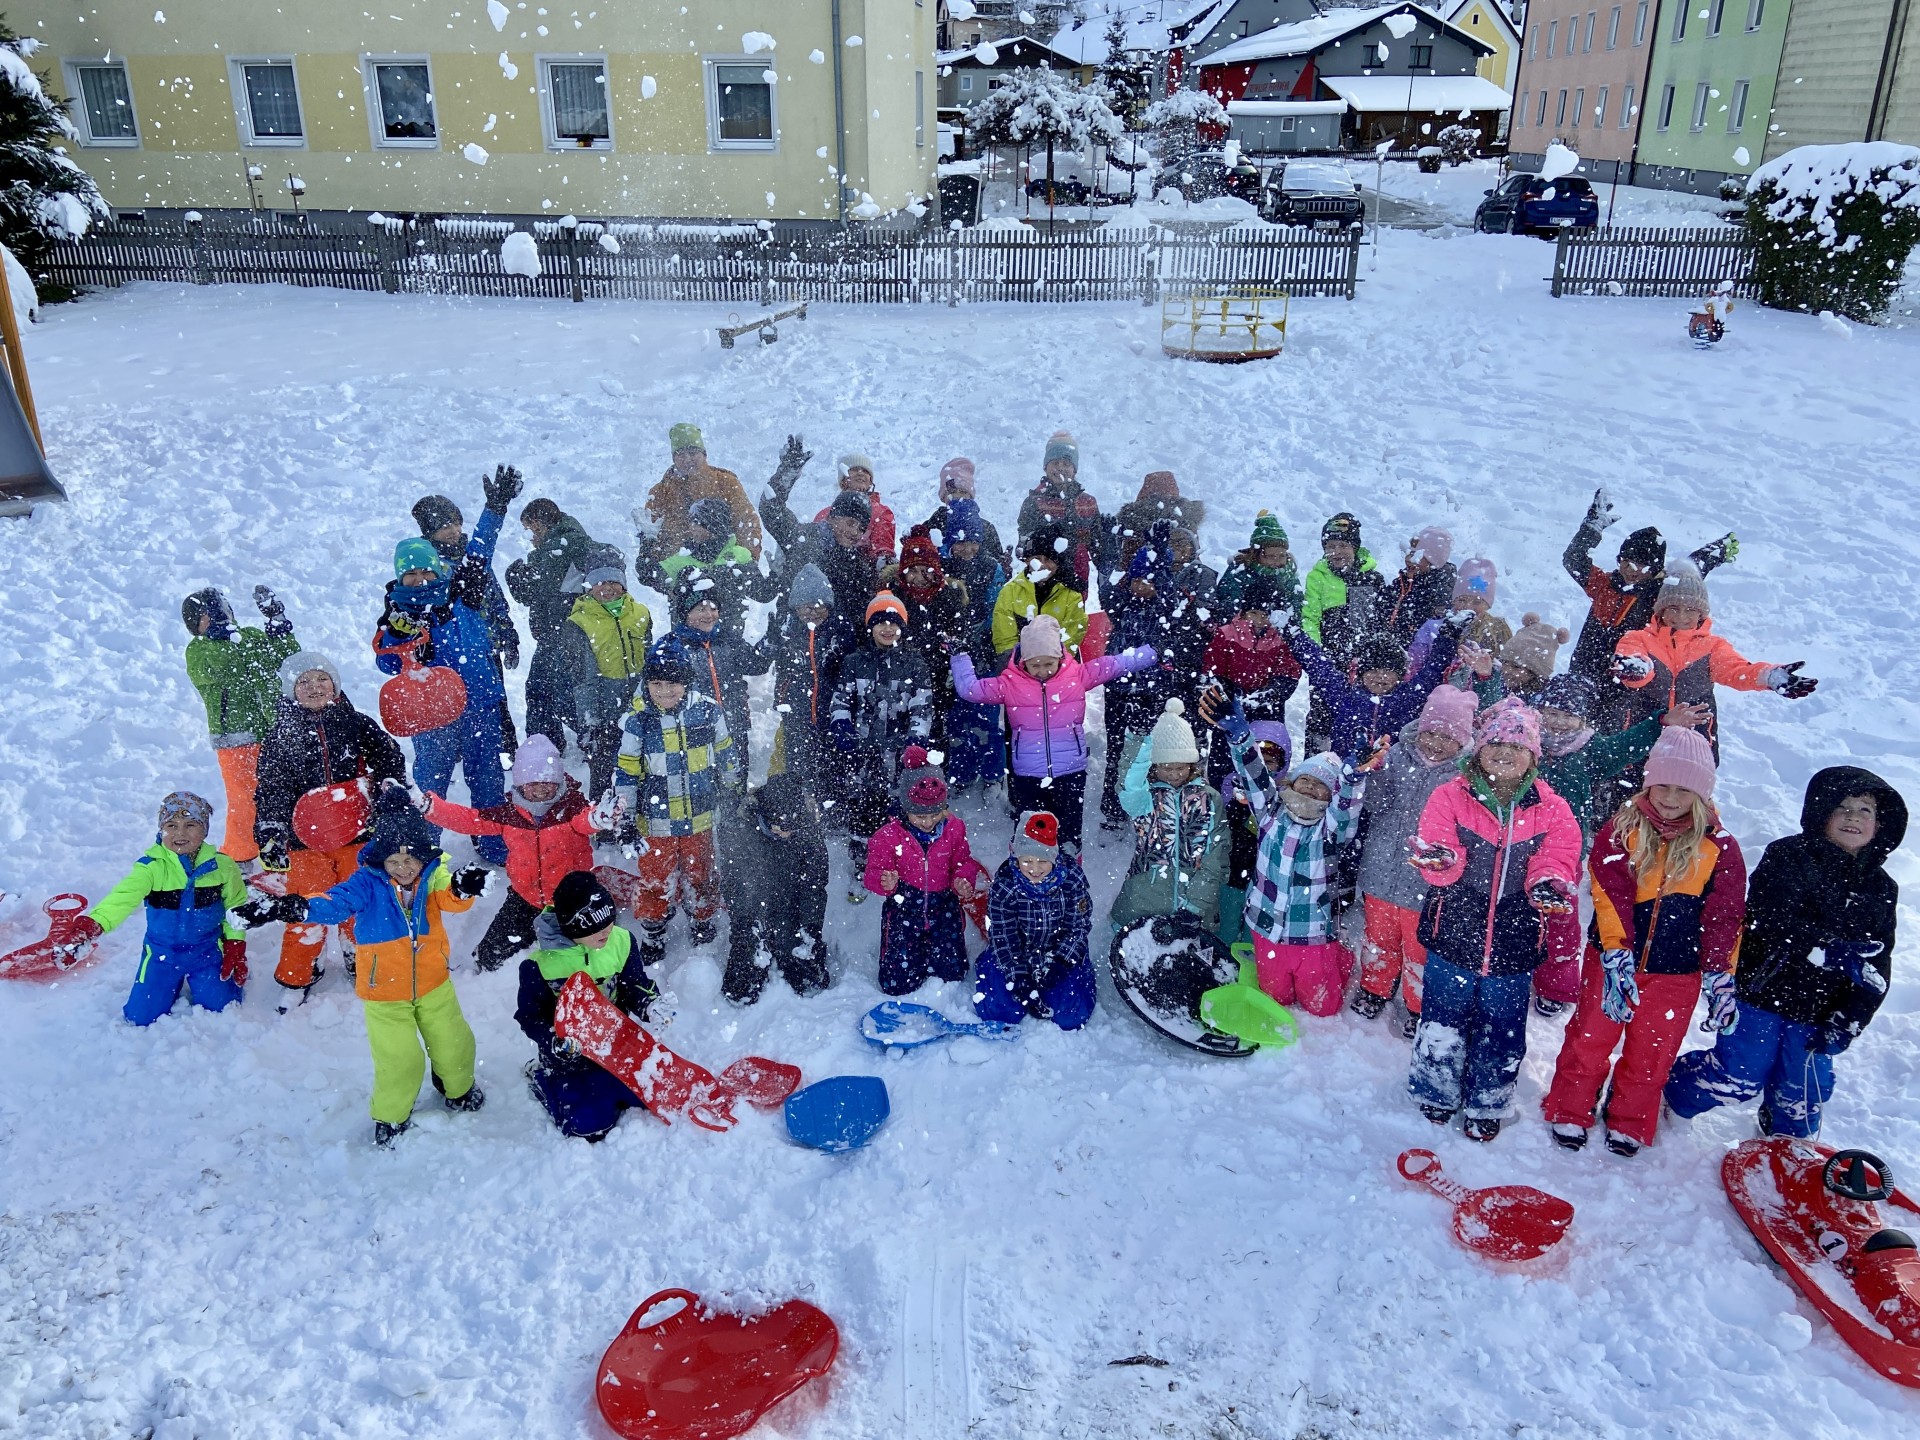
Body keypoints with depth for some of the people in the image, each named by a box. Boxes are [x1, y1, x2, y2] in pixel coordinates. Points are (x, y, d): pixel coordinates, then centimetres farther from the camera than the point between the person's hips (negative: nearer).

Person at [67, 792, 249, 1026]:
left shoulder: (222, 866, -11)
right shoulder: (152, 866, -18)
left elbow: (237, 907, 1)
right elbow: (124, 896, -34)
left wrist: (235, 948, -1)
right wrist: (94, 922, -52)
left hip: (207, 951, 0)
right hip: (161, 952, 0)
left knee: (220, 1008, -6)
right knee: (142, 1017, 0)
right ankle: (173, 986, 32)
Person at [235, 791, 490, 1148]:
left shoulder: (432, 876, -11)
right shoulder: (367, 883, -16)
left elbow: (449, 897, -29)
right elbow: (333, 903, -29)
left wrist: (463, 887, -55)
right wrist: (296, 907, -50)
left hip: (433, 983, 2)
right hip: (384, 990, -2)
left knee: (452, 1041, 17)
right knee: (398, 1059, 2)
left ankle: (458, 1088, 48)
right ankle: (391, 1115, 29)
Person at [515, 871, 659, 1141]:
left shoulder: (621, 941, -14)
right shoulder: (539, 965, -22)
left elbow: (636, 984, -1)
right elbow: (529, 1017, -13)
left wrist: (651, 1005, -23)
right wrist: (555, 1041, -32)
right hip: (570, 1054, -4)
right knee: (590, 1126, -7)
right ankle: (542, 1079, 19)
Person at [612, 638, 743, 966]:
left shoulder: (708, 712, -10)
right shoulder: (638, 721, -14)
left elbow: (726, 756, 5)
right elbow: (626, 773, -6)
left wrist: (738, 790, 14)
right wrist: (626, 819, -6)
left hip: (699, 816, 2)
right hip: (655, 819, -1)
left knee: (700, 875, 19)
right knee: (656, 881, 9)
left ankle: (703, 924, 43)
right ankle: (652, 938, 30)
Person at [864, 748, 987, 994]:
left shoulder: (954, 828, -8)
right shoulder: (888, 836, -16)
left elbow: (963, 862, 6)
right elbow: (874, 872, -9)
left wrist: (964, 882, -16)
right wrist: (887, 883, -32)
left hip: (944, 910, 2)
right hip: (903, 911, -2)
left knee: (952, 973, 7)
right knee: (898, 984, 0)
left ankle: (927, 950, 40)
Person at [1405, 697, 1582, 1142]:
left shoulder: (1552, 810, -1)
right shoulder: (1451, 797, -6)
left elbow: (1558, 861, -5)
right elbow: (1442, 867, -11)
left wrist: (1550, 886, -28)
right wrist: (1436, 858, -35)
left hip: (1513, 946, 1)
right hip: (1453, 938, -1)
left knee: (1502, 1033, 14)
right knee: (1443, 1025, 11)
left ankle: (1486, 1106, 35)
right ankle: (1436, 1094, 34)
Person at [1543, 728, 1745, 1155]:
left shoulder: (1719, 849, -2)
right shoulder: (1621, 831, -6)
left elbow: (1725, 917, -1)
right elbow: (1611, 896, -15)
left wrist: (1719, 975, -9)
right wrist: (1616, 955, -25)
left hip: (1676, 972, 1)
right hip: (1611, 960, -1)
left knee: (1651, 1054, 13)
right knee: (1589, 1040, 10)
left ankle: (1629, 1126, 33)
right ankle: (1569, 1114, 29)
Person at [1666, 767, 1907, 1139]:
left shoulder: (1880, 889, 8)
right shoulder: (1788, 857, -8)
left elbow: (1876, 969, 4)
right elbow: (1778, 925, -20)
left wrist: (1847, 1021, -7)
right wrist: (1837, 953, -29)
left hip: (1817, 1013, 5)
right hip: (1763, 993, -5)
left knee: (1803, 1095, 15)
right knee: (1737, 1079, -2)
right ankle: (1668, 1092, 23)